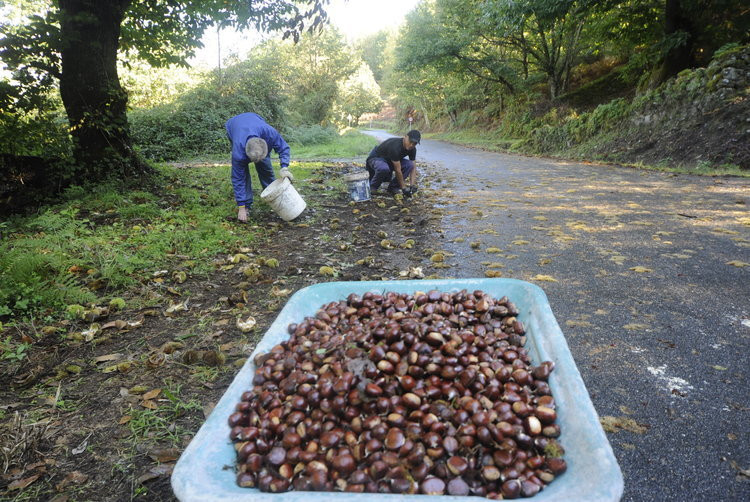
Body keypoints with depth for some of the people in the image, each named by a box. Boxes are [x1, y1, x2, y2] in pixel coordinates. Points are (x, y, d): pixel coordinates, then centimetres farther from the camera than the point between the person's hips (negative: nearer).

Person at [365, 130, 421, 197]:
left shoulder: (412, 149, -13)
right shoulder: (395, 146, -36)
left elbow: (413, 167, -6)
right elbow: (398, 171, -33)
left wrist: (412, 185, -19)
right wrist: (403, 188, -28)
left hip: (389, 161, 7)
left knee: (409, 165, -18)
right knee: (384, 169, -42)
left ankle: (393, 187, -4)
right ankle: (371, 187, -12)